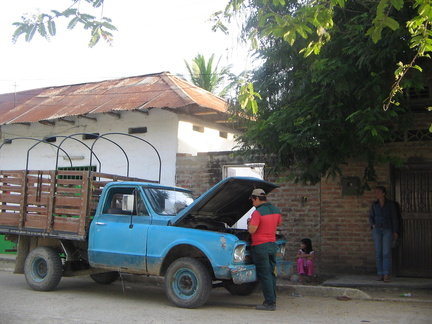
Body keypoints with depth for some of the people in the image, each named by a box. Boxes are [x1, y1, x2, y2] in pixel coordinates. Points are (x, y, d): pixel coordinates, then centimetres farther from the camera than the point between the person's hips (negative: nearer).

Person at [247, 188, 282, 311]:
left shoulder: (258, 212, -16)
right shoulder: (275, 210, 8)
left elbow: (252, 230, -20)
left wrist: (249, 223, 0)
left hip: (260, 246, -8)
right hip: (273, 245, 8)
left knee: (264, 275, -3)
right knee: (271, 273, 14)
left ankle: (270, 303, -3)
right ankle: (272, 300, 18)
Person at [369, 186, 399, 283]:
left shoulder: (391, 204, -4)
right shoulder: (374, 204, 5)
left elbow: (394, 218, -4)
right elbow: (371, 217, 10)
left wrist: (395, 232, -8)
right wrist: (372, 225, -10)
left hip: (388, 230, -3)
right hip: (377, 230, 3)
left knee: (387, 252, -11)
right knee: (379, 252, 0)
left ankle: (386, 275, -10)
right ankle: (380, 274, 6)